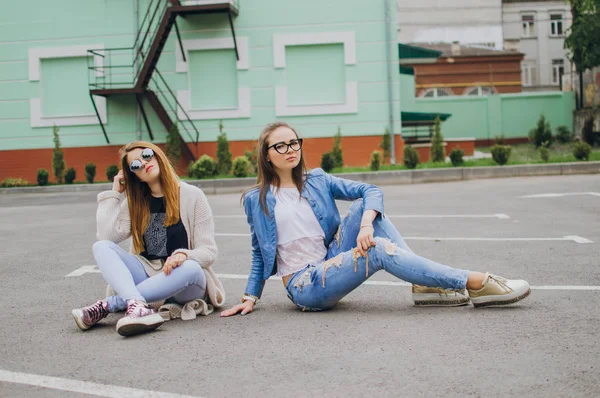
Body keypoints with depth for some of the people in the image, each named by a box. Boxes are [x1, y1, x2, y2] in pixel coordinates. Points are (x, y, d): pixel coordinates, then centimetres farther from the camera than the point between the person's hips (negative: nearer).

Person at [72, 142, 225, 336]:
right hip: (147, 276, 3)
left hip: (184, 281, -3)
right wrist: (114, 194, 0)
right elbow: (106, 237, -7)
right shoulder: (135, 202, 9)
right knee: (101, 247, -19)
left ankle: (105, 306, -34)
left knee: (191, 268, -38)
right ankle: (137, 306, -48)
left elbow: (208, 252, -6)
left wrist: (184, 255, -28)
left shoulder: (191, 195, -2)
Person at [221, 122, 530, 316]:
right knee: (379, 250, -27)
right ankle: (476, 284, -29)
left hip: (331, 264, 5)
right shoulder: (257, 200, 1)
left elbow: (371, 191, -4)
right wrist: (250, 297, 2)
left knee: (365, 205, -16)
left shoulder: (317, 182, 8)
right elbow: (260, 254, 11)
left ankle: (425, 285, -19)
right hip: (304, 287, -5)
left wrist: (366, 224, -24)